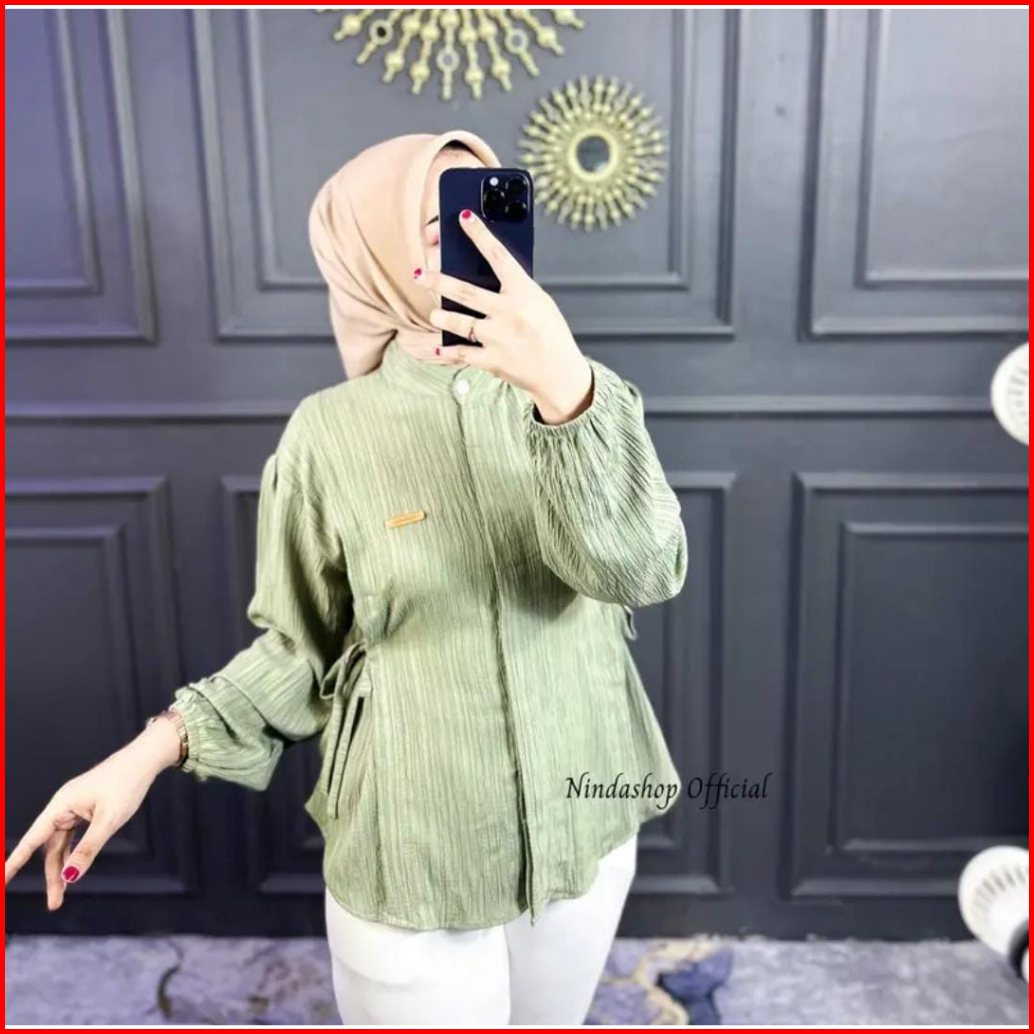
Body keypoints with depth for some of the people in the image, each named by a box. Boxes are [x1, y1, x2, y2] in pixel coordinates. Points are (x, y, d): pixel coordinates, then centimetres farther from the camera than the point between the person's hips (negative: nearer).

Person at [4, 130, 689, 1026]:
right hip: (411, 859, -2)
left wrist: (567, 394, -38)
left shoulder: (584, 389, -8)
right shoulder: (331, 431, -12)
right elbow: (303, 644, -2)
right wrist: (157, 746, -13)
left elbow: (646, 571, -24)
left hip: (582, 826, 3)